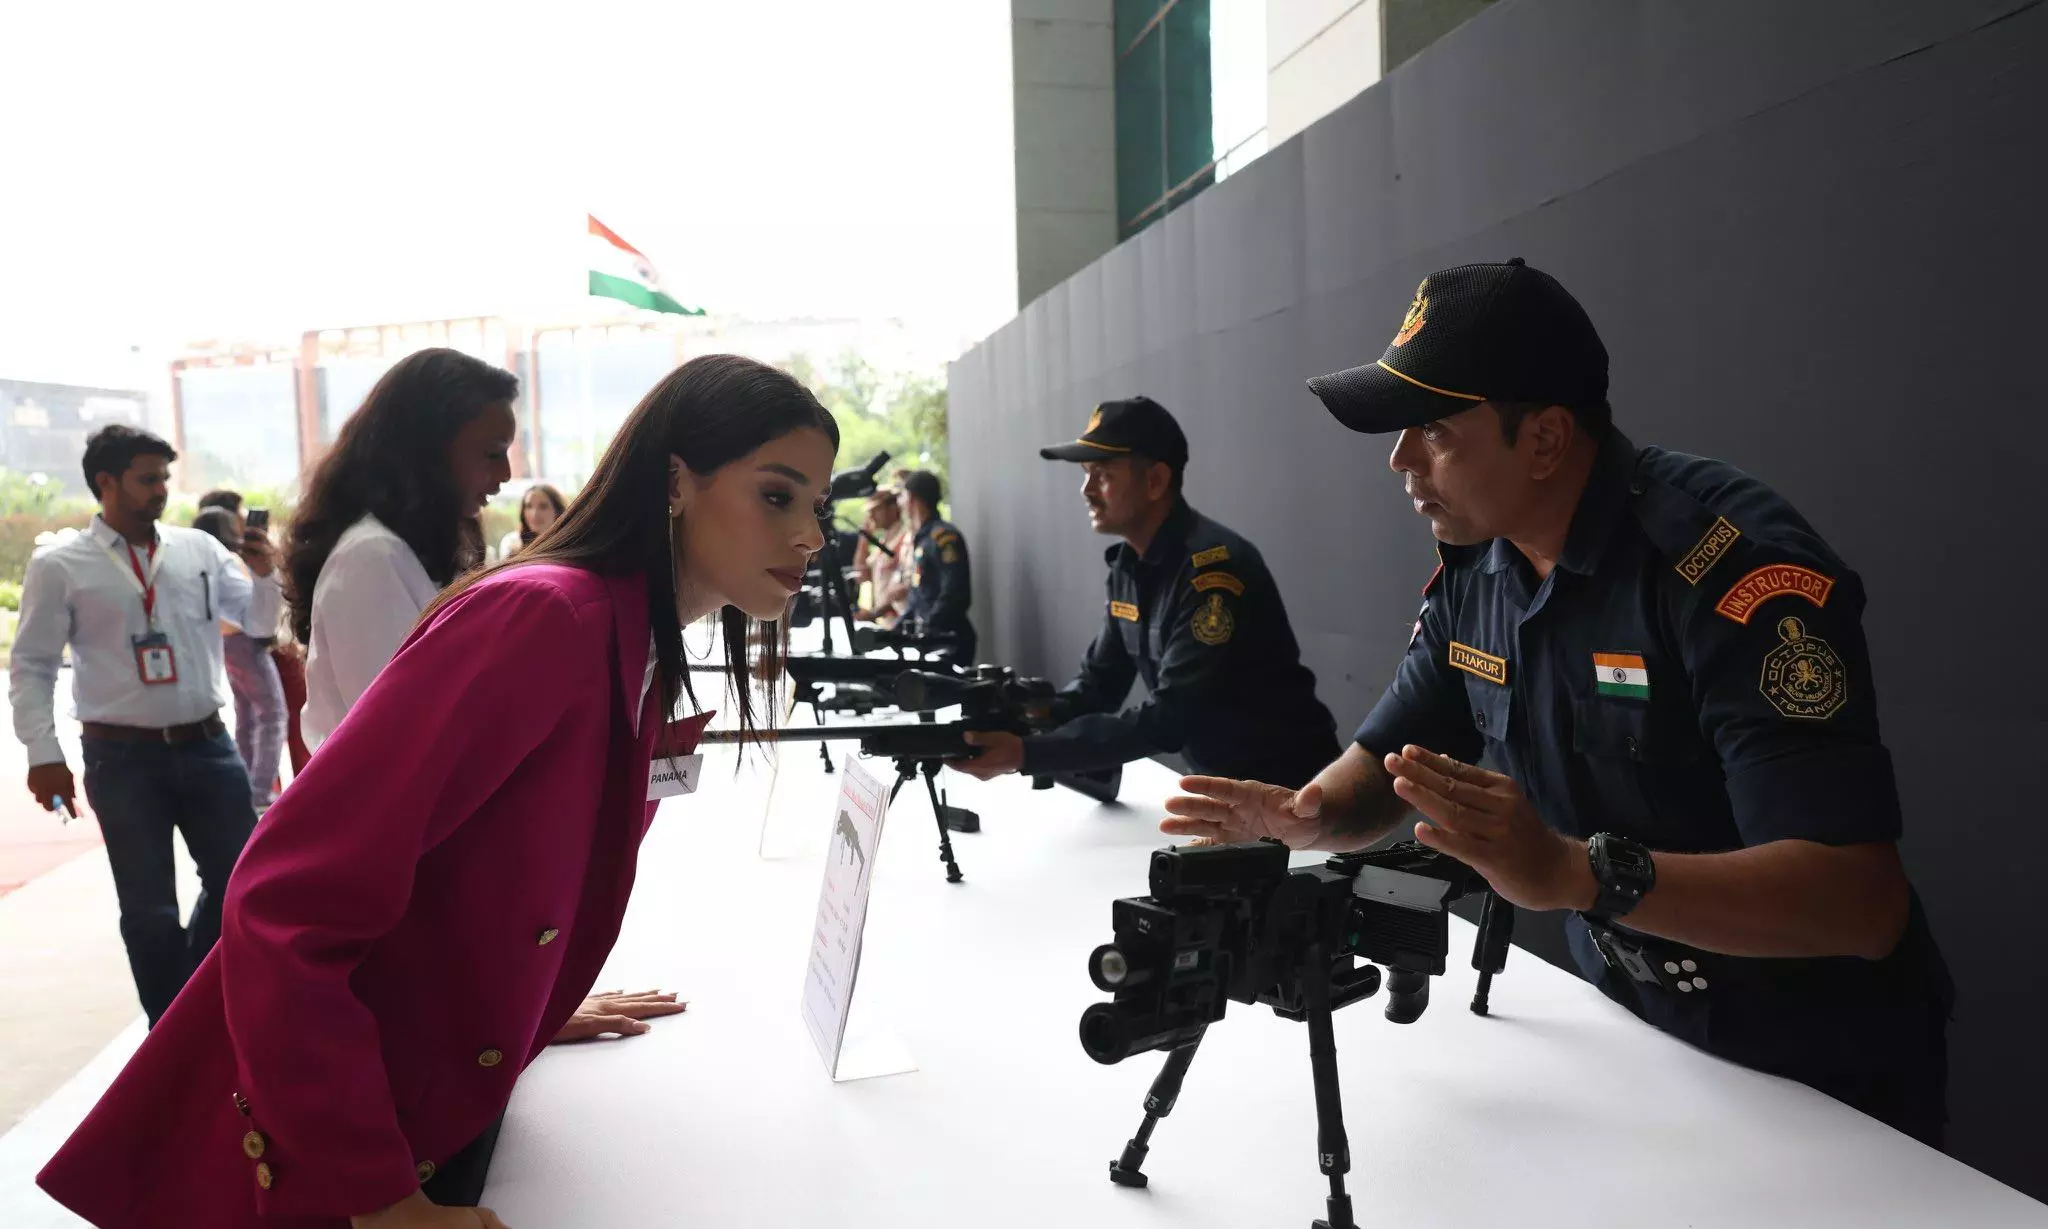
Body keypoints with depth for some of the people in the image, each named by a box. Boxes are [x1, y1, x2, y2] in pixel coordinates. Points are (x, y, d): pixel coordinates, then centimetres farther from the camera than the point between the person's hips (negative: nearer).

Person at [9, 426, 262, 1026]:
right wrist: (43, 753, -7)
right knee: (150, 908, 8)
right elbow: (32, 667, 0)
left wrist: (266, 571, -11)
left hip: (207, 745, 3)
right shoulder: (60, 567, -2)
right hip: (124, 757, -3)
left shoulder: (199, 548, 6)